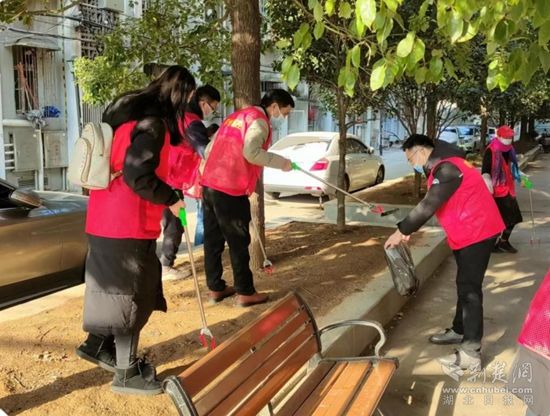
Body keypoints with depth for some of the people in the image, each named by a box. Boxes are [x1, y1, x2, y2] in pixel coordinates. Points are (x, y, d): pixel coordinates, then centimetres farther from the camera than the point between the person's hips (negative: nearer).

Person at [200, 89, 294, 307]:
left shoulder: (237, 116, 22)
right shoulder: (259, 120, -5)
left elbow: (210, 149, 21)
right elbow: (251, 152, -22)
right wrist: (280, 162, -11)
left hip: (209, 184, 9)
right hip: (230, 189, -9)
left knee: (213, 240, 12)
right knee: (238, 242, 0)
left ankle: (216, 288, 22)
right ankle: (245, 292, 9)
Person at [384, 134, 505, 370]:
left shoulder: (447, 168, -21)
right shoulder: (443, 166, 13)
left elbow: (428, 206, -25)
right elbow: (431, 205, 14)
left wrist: (402, 231, -18)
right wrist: (408, 229, 7)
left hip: (477, 232, -10)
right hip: (468, 233, 10)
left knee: (469, 289, -9)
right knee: (464, 286, 20)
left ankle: (471, 353, -6)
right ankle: (459, 331, 34)